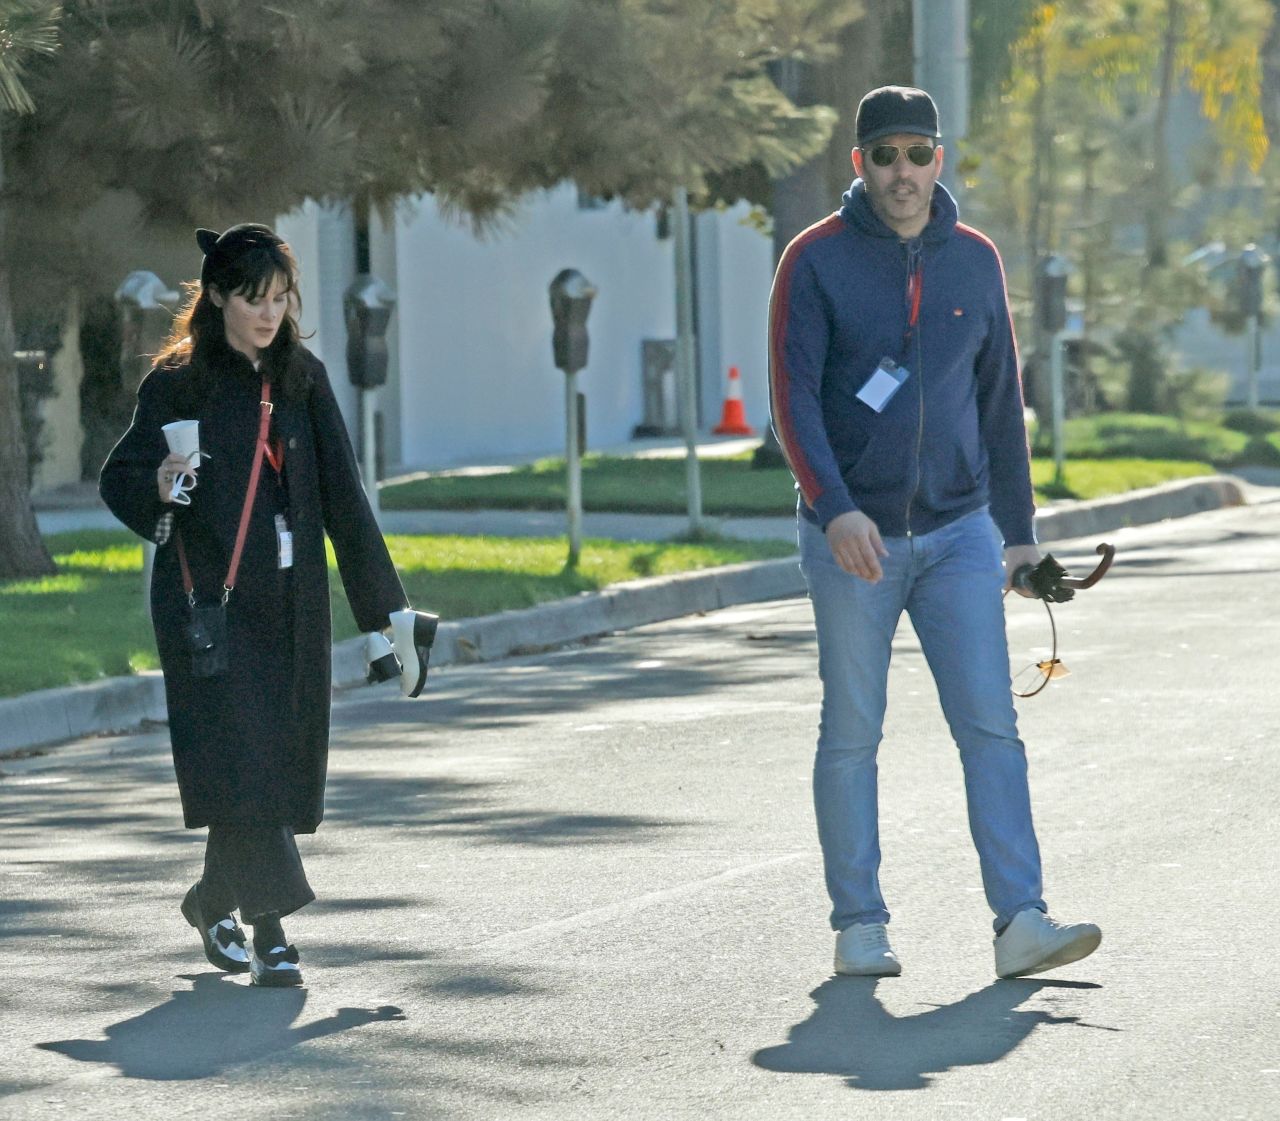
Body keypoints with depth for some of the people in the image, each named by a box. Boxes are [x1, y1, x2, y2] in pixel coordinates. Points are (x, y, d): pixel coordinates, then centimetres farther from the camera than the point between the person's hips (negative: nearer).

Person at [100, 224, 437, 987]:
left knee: (285, 757, 6)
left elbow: (343, 495, 8)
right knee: (239, 753, -13)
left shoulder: (302, 378, 8)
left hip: (291, 601, 4)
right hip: (209, 600, -4)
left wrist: (386, 607, 7)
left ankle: (214, 902, 27)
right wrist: (160, 487, -27)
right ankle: (271, 932, -12)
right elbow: (119, 478, -3)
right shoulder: (179, 384, -4)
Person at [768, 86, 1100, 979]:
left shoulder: (974, 261, 7)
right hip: (852, 538, -2)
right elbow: (794, 398, -11)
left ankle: (1021, 921, -10)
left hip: (959, 533, 3)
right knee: (851, 737, 4)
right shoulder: (816, 262, -4)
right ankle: (860, 927, 12)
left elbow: (1000, 398, 14)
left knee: (991, 727, -6)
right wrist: (834, 510, -25)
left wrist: (1019, 528, 12)